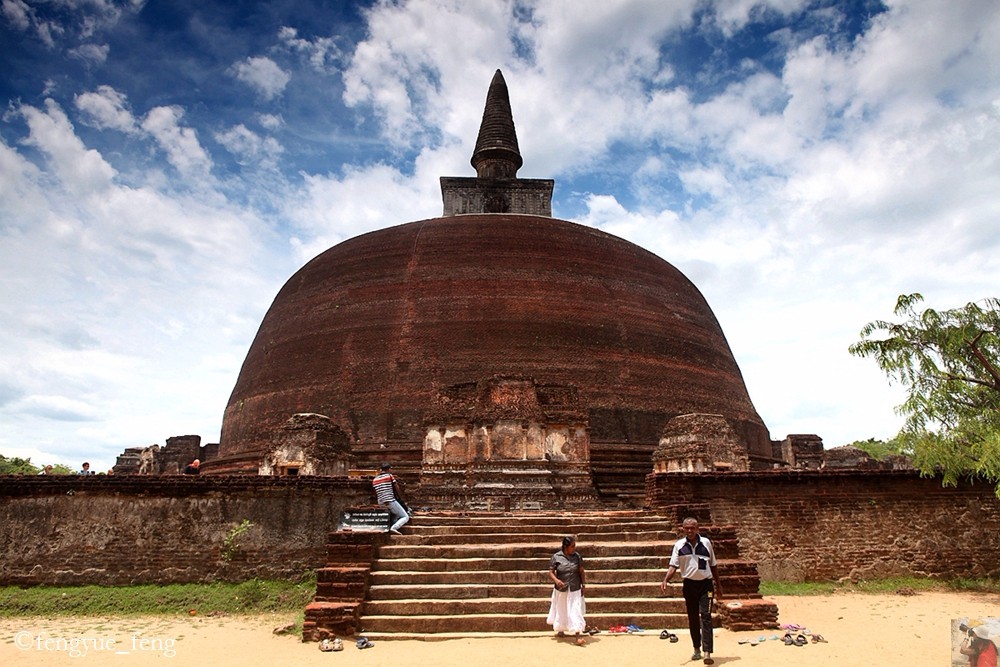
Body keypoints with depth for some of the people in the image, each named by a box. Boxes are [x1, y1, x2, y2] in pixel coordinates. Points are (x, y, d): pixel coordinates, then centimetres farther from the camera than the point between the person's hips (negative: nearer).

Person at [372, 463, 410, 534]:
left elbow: (375, 494, 15)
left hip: (381, 504, 7)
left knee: (396, 514, 29)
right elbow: (397, 488, 3)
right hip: (390, 501, -7)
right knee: (406, 517, -1)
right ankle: (394, 528, -24)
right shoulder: (390, 476, -2)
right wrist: (401, 498, 19)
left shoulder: (374, 480, 13)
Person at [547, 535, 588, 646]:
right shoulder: (556, 557, -13)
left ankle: (578, 636, -3)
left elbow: (581, 571, 2)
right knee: (561, 611, 17)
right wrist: (556, 580, -26)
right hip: (561, 590, 0)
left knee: (576, 611, -7)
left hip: (575, 590, 0)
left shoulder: (577, 556, -6)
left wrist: (583, 585, 1)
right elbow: (551, 572, -9)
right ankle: (560, 630, 41)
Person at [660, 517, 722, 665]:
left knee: (706, 617, -10)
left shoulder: (706, 543, 0)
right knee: (692, 618, 10)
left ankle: (707, 653, -11)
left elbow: (713, 565, 9)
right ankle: (697, 649, 25)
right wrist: (665, 580, -19)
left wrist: (718, 585, 12)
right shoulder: (679, 545, -2)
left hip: (705, 584, -1)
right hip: (689, 585, 1)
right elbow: (673, 566, -3)